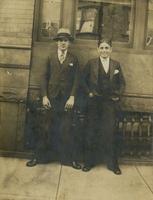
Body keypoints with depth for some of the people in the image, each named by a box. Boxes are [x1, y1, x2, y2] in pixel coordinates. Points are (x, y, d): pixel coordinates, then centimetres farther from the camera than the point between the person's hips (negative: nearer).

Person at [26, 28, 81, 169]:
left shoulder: (74, 59, 7)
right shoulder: (51, 57, 9)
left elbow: (76, 80, 2)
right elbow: (45, 77, 5)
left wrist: (72, 97, -9)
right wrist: (44, 96, -5)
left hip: (67, 99, -1)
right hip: (51, 98, 1)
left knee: (66, 130, 1)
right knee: (47, 129, 2)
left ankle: (69, 158, 12)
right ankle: (38, 156, 13)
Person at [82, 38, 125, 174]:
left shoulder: (116, 65, 9)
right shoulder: (91, 63, 4)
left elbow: (122, 83, 14)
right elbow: (83, 80, 5)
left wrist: (118, 95, 1)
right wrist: (89, 92, -5)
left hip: (111, 103, 1)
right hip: (94, 103, -1)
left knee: (110, 133, 2)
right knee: (92, 132, 5)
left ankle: (113, 164, 15)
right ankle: (89, 162, 18)